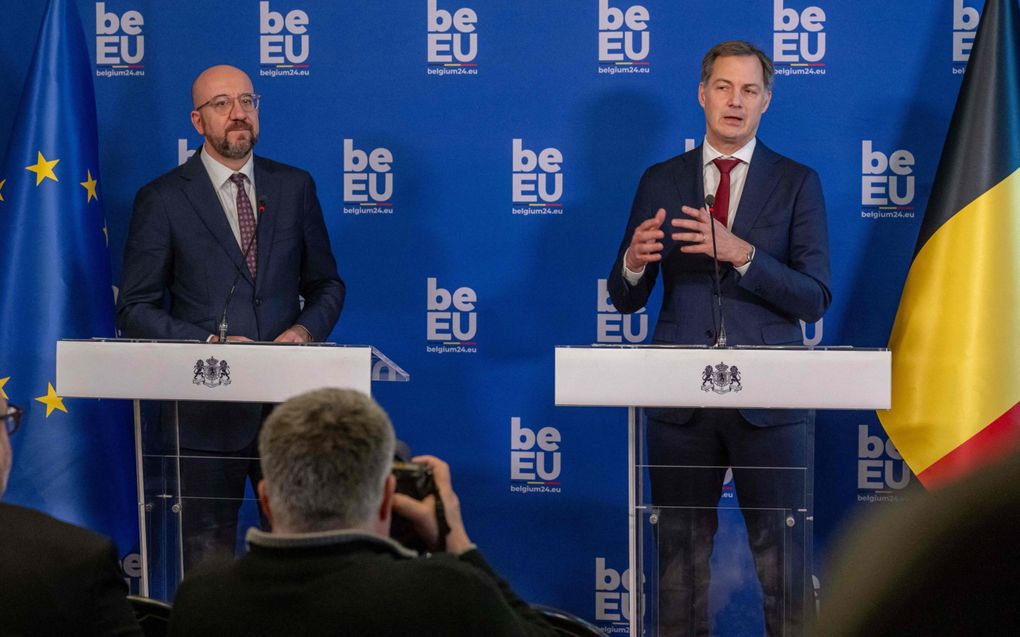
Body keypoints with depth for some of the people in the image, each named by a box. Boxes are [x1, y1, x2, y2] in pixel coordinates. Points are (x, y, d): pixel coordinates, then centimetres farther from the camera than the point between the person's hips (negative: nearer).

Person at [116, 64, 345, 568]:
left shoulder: (295, 186, 9)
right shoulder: (162, 199, -1)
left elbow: (326, 285, 15)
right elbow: (135, 309, -2)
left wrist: (306, 328, -7)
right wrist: (209, 343, -15)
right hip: (207, 408, -2)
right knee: (208, 557, 5)